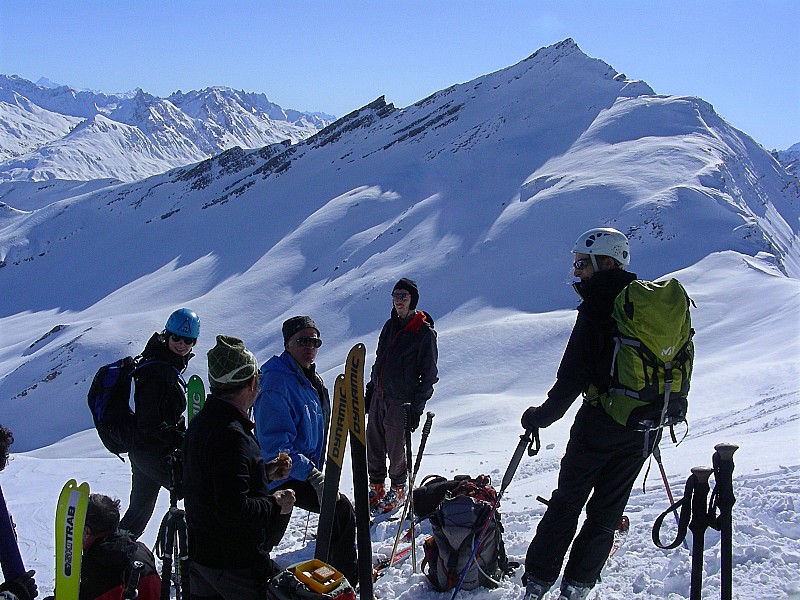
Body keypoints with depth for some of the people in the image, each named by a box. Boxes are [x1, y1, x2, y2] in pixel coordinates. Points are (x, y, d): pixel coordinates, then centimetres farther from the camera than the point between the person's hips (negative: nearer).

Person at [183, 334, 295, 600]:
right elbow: (234, 511, -30)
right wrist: (275, 505, -15)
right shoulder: (230, 434, -26)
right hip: (236, 565, -9)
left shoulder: (201, 422, 6)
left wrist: (264, 471, 15)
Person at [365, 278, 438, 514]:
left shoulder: (425, 332, -9)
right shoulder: (390, 325, 11)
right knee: (373, 446, 9)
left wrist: (417, 408, -12)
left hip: (401, 402, -6)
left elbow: (429, 374, -9)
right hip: (378, 397, 6)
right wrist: (370, 392, 16)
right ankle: (376, 488, 26)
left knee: (395, 450, 3)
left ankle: (398, 491, 23)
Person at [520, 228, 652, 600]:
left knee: (567, 501, 7)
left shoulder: (597, 308, -13)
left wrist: (540, 416, -6)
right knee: (607, 508, 13)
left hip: (601, 421, -5)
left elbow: (574, 376, -17)